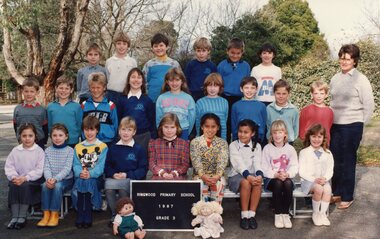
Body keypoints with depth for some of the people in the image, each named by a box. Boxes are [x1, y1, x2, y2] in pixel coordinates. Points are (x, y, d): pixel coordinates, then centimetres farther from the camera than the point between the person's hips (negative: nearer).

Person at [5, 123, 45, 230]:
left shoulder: (39, 151, -2)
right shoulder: (15, 151, 8)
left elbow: (39, 170, -11)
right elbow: (9, 167, 4)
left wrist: (25, 178, -21)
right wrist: (14, 177, -15)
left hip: (34, 180, -3)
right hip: (18, 179, 3)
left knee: (25, 186, -31)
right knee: (13, 185, -27)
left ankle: (22, 217, -21)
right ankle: (14, 216, -22)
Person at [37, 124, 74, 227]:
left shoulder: (70, 150, -3)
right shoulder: (48, 151, 8)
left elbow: (67, 169, -12)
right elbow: (46, 168, -1)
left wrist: (55, 179, -27)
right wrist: (48, 179, -23)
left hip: (66, 179, -3)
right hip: (51, 179, 3)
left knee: (57, 186, -32)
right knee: (45, 185, -28)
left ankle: (54, 215, -23)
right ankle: (46, 214, -21)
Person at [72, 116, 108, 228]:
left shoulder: (103, 147, 8)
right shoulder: (78, 147, 19)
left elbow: (101, 165, -4)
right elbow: (76, 165, 8)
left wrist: (90, 174, -21)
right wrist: (80, 173, -14)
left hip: (96, 177, -2)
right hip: (80, 177, 2)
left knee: (88, 182, -34)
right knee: (79, 182, -32)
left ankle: (87, 217, -28)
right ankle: (80, 217, -28)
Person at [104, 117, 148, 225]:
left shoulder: (139, 149, 5)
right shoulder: (113, 148, 14)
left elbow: (143, 169, 0)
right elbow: (107, 166, 14)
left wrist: (127, 175, -11)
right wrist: (113, 174, -8)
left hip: (132, 180, -2)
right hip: (114, 178, 3)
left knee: (122, 186, -35)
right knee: (108, 185, -31)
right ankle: (114, 214, -9)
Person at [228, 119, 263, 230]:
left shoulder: (257, 146, 8)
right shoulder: (233, 145, -2)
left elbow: (257, 162, -7)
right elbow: (239, 163, -16)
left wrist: (259, 175, -29)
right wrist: (248, 176, -33)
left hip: (252, 174, 3)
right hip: (236, 175, -2)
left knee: (258, 183, -31)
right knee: (246, 183, -35)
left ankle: (252, 214, -23)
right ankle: (244, 215, -24)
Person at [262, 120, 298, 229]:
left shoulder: (290, 149, 4)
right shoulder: (267, 148, -1)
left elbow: (294, 166, -2)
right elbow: (264, 168, -6)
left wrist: (287, 174, -22)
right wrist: (276, 175, -22)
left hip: (286, 178, 1)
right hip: (271, 179, -1)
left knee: (288, 183, -32)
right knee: (278, 183, -34)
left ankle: (285, 214, -19)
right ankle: (278, 214, -22)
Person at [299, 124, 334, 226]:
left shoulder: (327, 153, 11)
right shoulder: (304, 152, 2)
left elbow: (330, 170, 6)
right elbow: (302, 172, -4)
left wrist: (325, 178, -15)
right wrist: (314, 179, -18)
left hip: (323, 181, 3)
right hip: (308, 181, -3)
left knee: (327, 190, -30)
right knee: (319, 189, -32)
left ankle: (322, 213, -18)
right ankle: (315, 213, -12)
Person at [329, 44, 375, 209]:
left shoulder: (360, 79, -7)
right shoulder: (335, 79, 9)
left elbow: (369, 105, -5)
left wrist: (359, 124, -3)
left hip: (352, 126, -5)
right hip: (335, 125, 5)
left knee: (348, 161, 2)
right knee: (335, 160, 10)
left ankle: (347, 197, 14)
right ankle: (337, 192, 25)